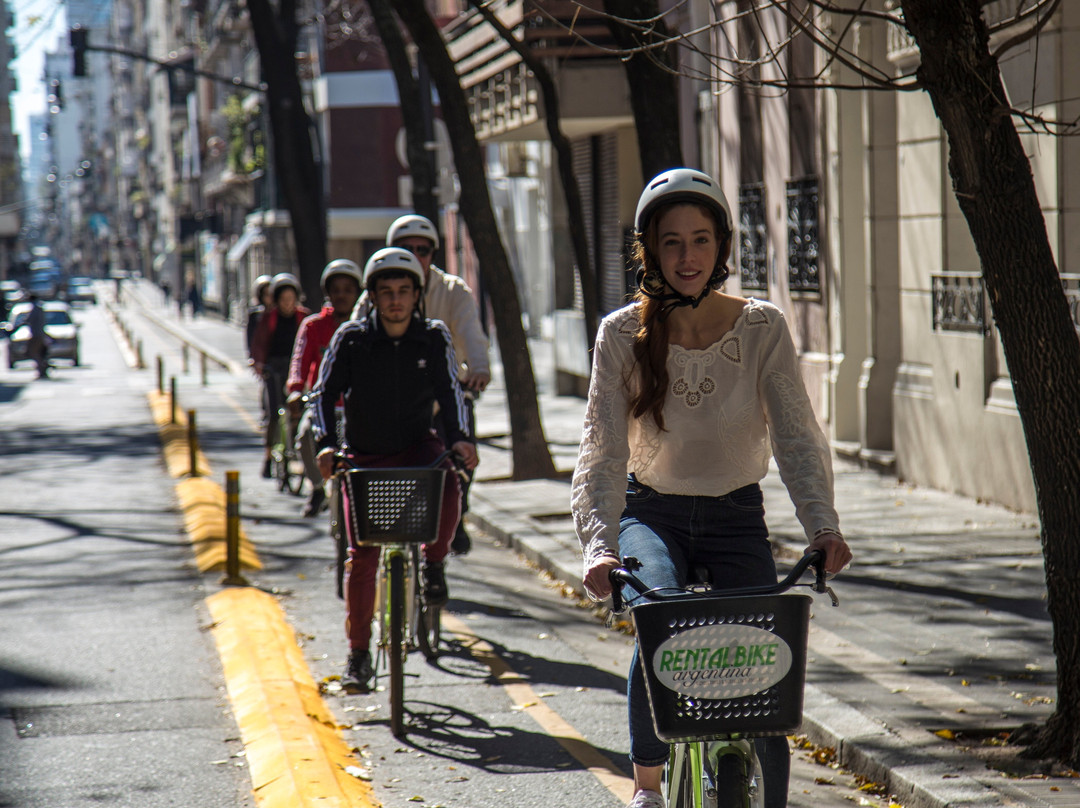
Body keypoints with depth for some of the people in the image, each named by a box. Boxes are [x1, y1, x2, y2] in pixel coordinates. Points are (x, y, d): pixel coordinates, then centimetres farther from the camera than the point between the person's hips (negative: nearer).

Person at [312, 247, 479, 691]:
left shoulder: (434, 338, -5)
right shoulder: (351, 339, -8)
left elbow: (450, 391, -12)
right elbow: (323, 395, -10)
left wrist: (459, 438, -30)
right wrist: (326, 444, -27)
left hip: (417, 446, 0)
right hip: (365, 456, 0)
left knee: (448, 485, -34)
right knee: (361, 556, -5)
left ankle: (434, 561, -5)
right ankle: (358, 653, 8)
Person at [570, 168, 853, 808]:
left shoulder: (763, 329, -9)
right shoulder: (622, 335, -10)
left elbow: (797, 437, -13)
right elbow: (602, 453, -14)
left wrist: (823, 526, -30)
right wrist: (600, 545, -30)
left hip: (736, 517, 1)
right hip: (651, 514, -1)